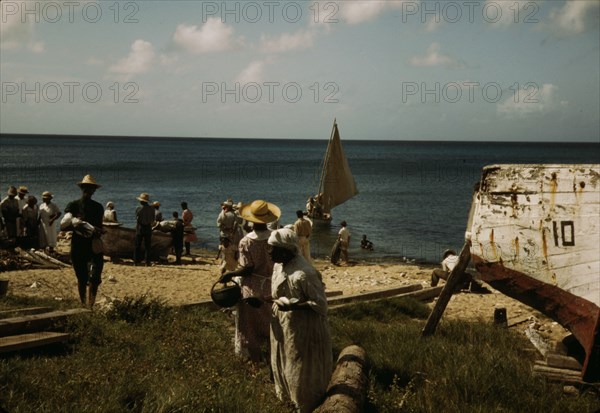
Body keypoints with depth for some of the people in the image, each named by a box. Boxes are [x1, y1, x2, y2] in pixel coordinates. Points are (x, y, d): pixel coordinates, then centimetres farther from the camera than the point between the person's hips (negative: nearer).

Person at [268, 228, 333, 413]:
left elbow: (320, 304, -26)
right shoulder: (279, 265, -3)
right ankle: (289, 395, 49)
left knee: (302, 368, 11)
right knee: (284, 362, 25)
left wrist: (292, 306, -30)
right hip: (283, 325, 8)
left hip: (302, 328, -8)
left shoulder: (303, 274, -31)